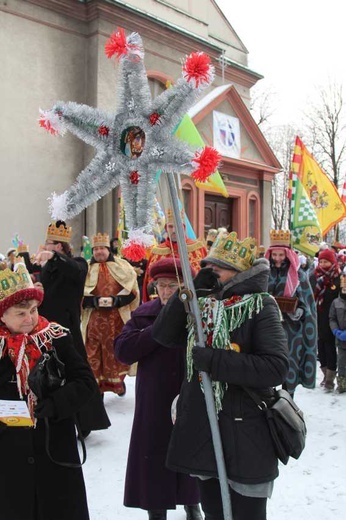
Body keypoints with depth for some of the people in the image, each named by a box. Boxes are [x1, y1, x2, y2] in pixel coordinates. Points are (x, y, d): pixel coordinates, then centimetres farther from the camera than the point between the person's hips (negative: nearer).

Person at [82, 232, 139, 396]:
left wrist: (115, 300, -14)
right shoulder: (86, 268, 4)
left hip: (117, 318, 0)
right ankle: (97, 384, 8)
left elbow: (131, 290, 1)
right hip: (94, 318, 0)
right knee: (94, 352, -1)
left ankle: (117, 381, 24)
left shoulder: (122, 266, 5)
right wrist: (95, 301, -17)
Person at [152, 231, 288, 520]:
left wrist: (214, 360, -24)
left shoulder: (261, 307, -11)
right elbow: (164, 335, 2)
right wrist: (192, 291, -7)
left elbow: (276, 367, -22)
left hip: (245, 435, -6)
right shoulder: (204, 303, 8)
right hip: (202, 428, 6)